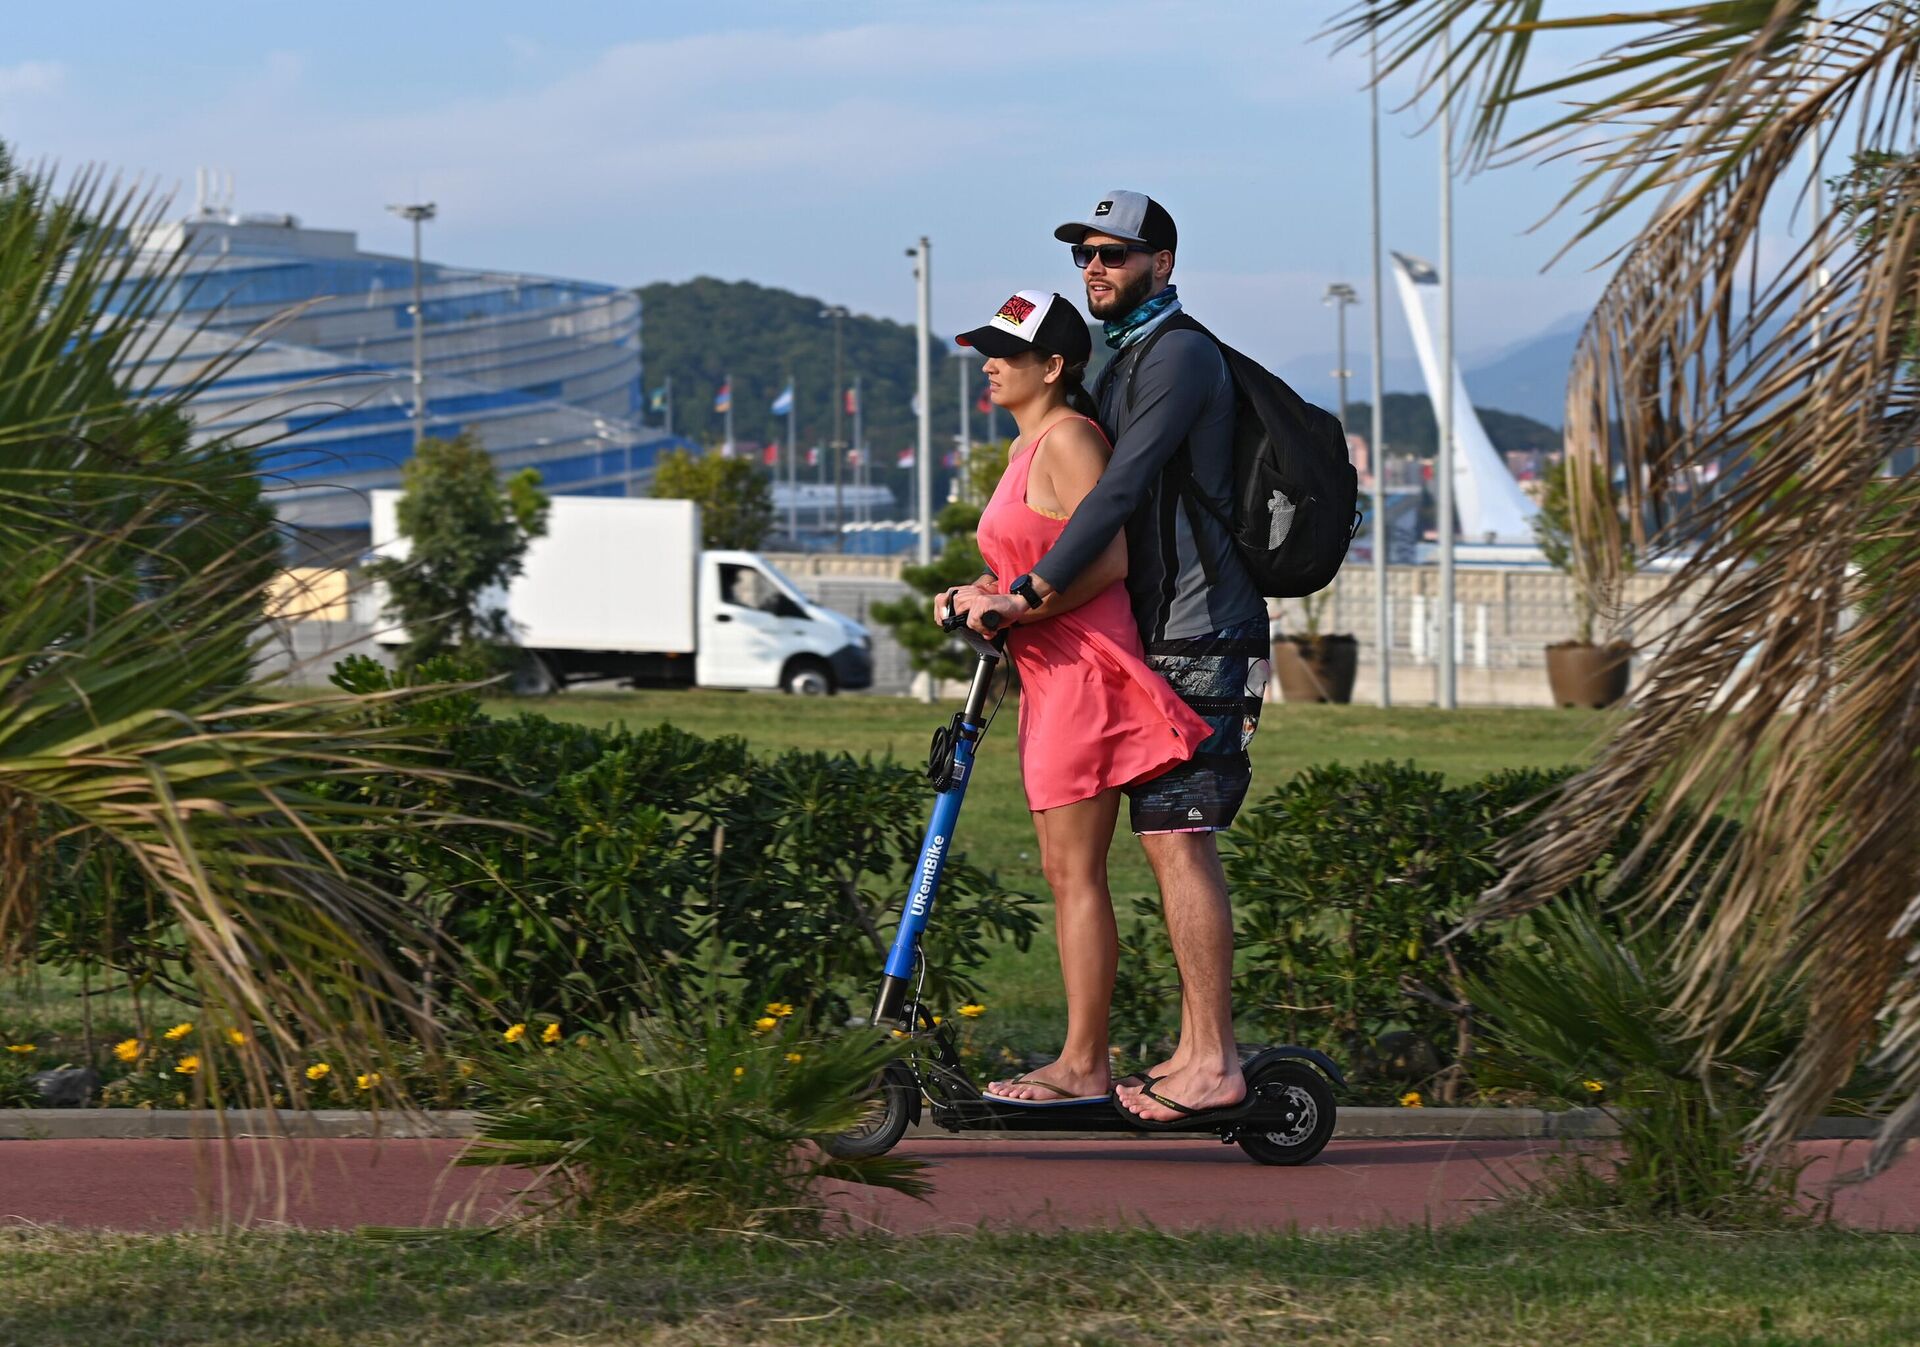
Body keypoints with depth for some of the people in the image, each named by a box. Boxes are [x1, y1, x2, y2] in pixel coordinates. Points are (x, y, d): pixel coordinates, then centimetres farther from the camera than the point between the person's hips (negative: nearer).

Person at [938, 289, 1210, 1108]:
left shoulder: (1068, 438, -12)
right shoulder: (1027, 446, 19)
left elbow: (1108, 558, -19)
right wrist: (976, 598, 9)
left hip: (1087, 665, -10)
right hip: (1052, 672, 10)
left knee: (1076, 872, -8)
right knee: (1062, 872, 10)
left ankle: (1083, 1066, -6)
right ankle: (1083, 1062, 12)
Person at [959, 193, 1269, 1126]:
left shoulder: (1179, 356, -12)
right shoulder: (1126, 364, 20)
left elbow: (1121, 491, -21)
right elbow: (1119, 506, 25)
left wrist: (1029, 594, -24)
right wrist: (1014, 593, 16)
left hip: (1199, 639, -10)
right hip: (1161, 636, 10)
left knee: (1178, 839, -13)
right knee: (1168, 839, 10)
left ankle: (1213, 1064, -13)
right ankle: (1197, 1050, 13)